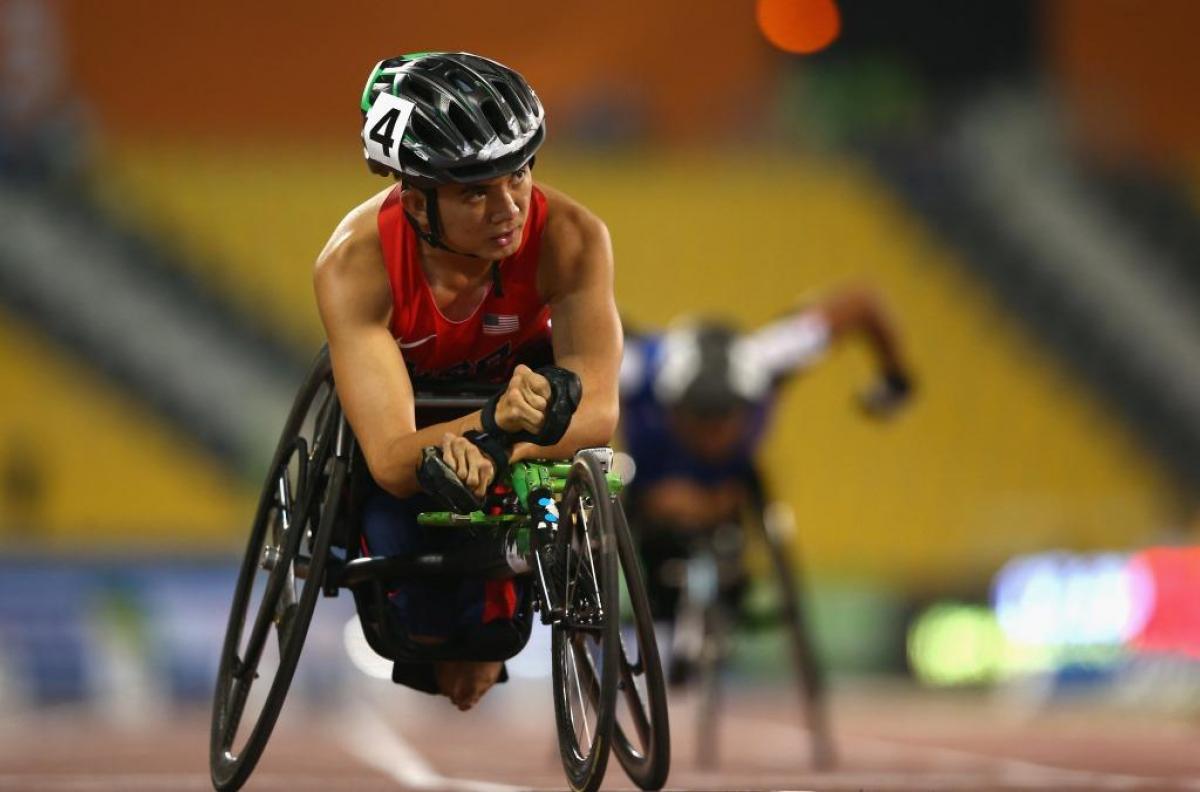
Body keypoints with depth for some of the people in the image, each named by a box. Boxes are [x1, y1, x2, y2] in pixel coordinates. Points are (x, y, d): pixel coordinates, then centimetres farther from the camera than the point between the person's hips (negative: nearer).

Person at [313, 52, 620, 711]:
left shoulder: (571, 237, -35)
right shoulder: (354, 264, -38)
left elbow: (598, 410, -37)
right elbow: (393, 462, -43)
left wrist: (490, 455, -56)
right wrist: (497, 422, -62)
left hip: (519, 377, 2)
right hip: (400, 396, -2)